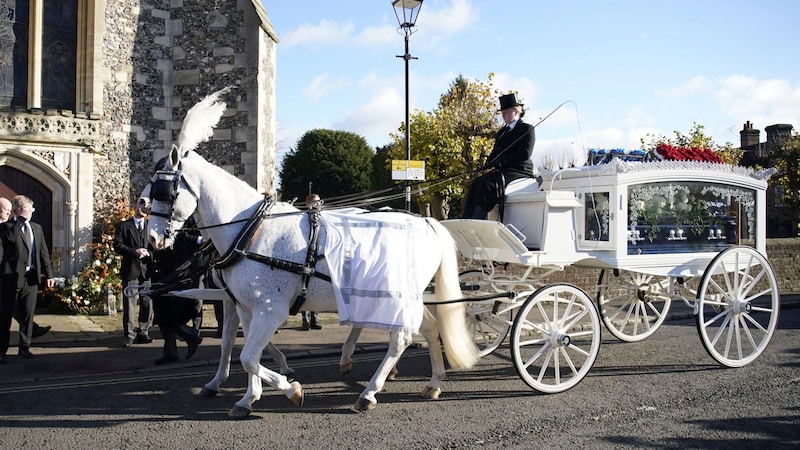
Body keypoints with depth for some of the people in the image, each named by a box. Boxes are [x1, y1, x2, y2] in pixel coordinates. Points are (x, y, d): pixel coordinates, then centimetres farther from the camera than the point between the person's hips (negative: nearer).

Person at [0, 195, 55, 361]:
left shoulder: (37, 228, 15)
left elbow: (43, 252, 14)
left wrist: (48, 274, 9)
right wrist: (21, 218, -21)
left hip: (31, 277, 5)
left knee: (28, 314, 8)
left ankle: (24, 348, 17)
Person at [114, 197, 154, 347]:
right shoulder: (124, 226, 9)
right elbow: (118, 245, 0)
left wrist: (148, 252, -11)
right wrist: (134, 252, -14)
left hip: (147, 269, 2)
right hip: (130, 270, -2)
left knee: (147, 303, 3)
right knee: (129, 303, -3)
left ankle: (143, 332, 12)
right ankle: (129, 335, 2)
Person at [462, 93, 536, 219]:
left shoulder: (527, 129, 0)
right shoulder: (502, 131, 25)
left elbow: (525, 154, -14)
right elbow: (495, 152, 24)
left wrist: (502, 161, -16)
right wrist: (490, 162, -1)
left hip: (520, 172, -7)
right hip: (502, 171, 8)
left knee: (487, 184, -31)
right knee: (477, 183, -19)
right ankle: (465, 221, -28)